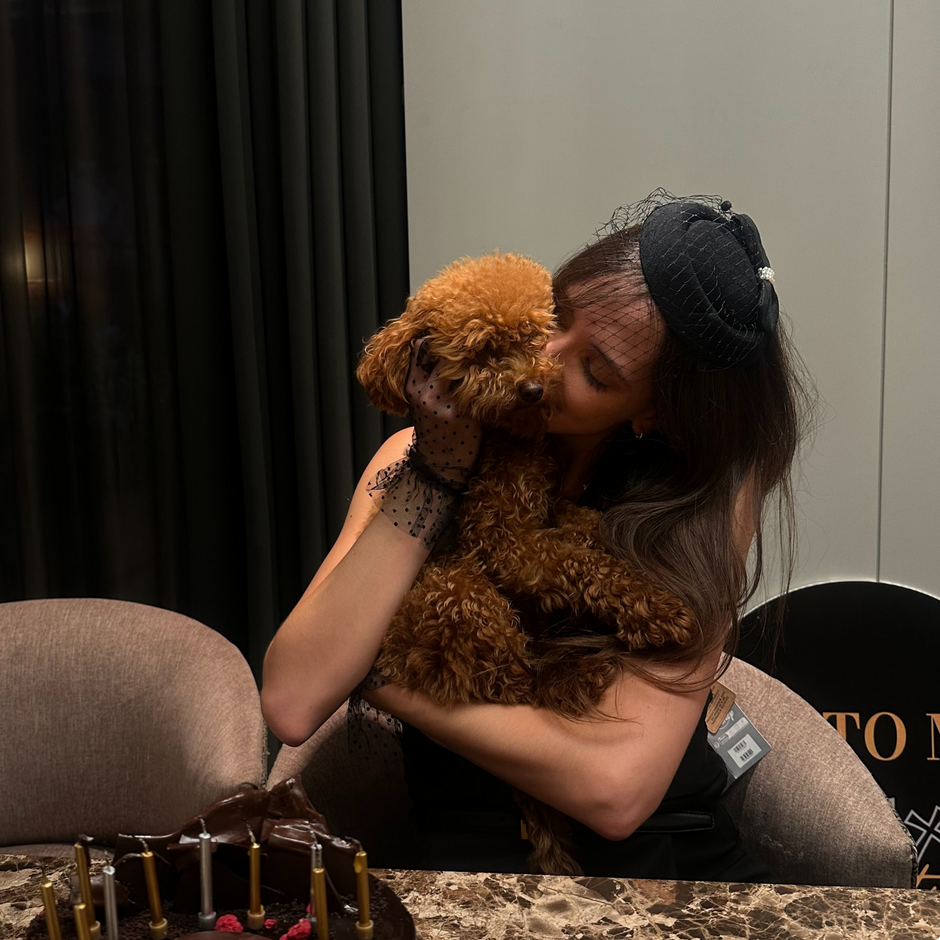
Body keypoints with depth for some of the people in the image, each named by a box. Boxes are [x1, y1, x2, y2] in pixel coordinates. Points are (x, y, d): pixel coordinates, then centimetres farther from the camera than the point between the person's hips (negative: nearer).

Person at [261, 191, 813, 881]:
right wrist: (436, 474, -16)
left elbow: (617, 788, -18)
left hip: (670, 872, 0)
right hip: (474, 859, 1)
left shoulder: (708, 500, -8)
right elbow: (293, 705, -13)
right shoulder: (419, 458, -2)